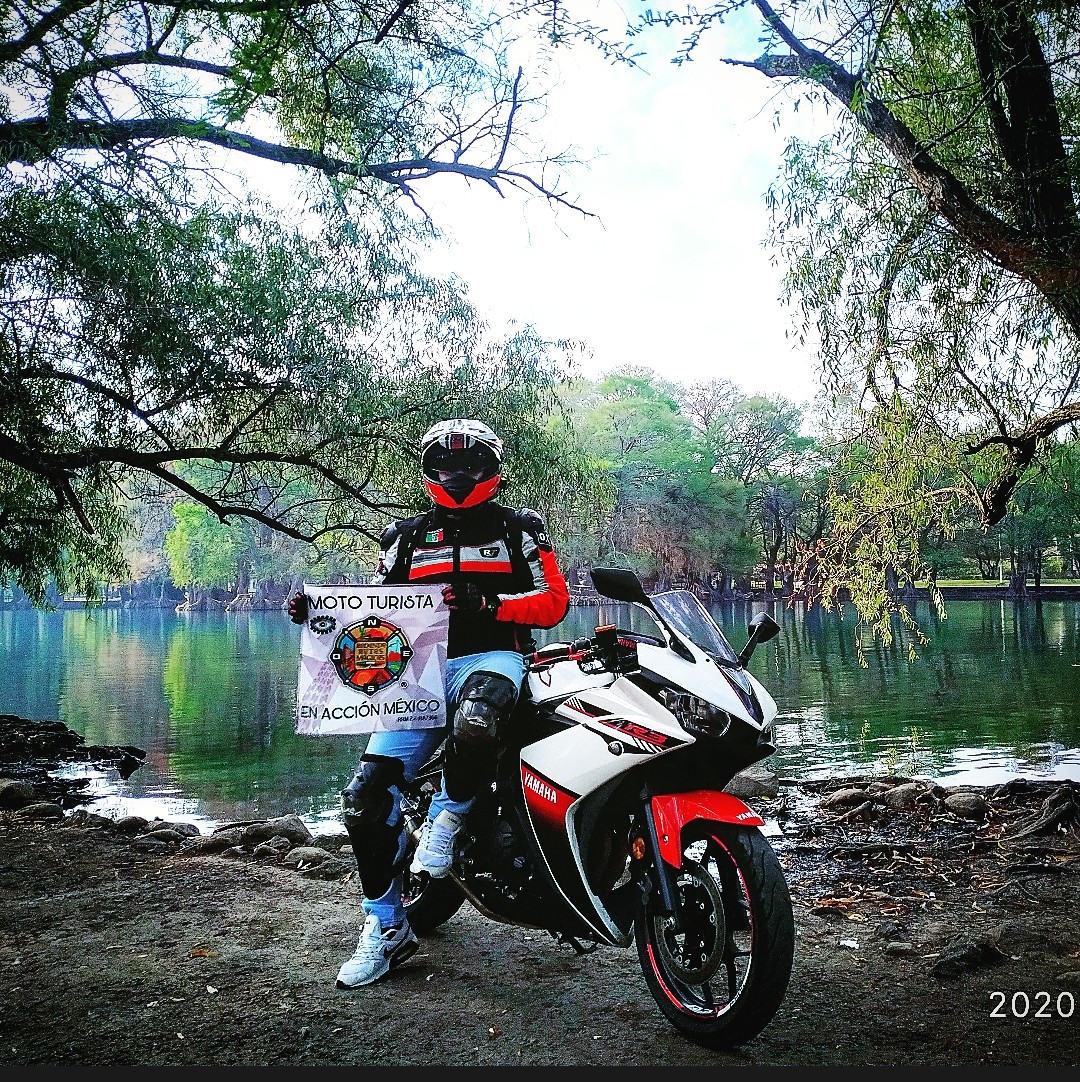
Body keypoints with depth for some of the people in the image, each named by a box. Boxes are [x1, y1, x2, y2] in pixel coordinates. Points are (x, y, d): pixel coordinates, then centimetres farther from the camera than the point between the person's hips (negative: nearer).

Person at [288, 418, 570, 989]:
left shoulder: (518, 529, 11)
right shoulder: (407, 537, 20)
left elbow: (554, 600, 2)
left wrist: (489, 603, -15)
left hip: (490, 658, -3)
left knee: (474, 722, -40)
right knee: (366, 795, -10)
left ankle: (447, 815, -8)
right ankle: (387, 927, 8)